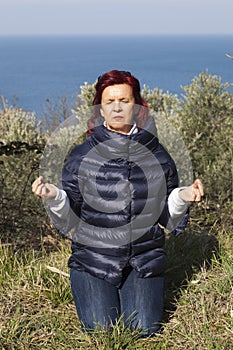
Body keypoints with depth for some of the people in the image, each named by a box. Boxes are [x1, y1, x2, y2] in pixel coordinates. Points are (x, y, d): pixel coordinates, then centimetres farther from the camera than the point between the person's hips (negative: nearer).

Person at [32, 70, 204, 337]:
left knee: (143, 330, -9)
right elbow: (68, 220, -2)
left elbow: (168, 218, 7)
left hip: (144, 260, 1)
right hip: (92, 257, -1)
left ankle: (135, 293, 25)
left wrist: (182, 198, -12)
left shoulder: (156, 154, 1)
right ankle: (94, 292, 24)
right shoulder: (82, 155, -4)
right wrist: (54, 197, -21)